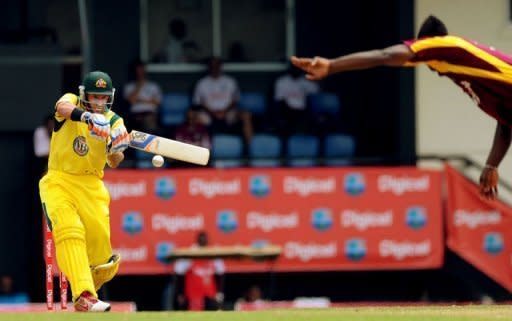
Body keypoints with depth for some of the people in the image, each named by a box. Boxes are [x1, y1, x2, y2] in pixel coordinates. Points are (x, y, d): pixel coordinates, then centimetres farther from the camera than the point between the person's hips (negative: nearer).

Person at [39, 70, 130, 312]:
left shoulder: (113, 121, 3)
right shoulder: (71, 102, -3)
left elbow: (113, 163, -5)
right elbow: (63, 108, -30)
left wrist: (117, 150, -28)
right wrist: (86, 116, -50)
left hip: (91, 185, 2)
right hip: (59, 181, -2)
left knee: (102, 256, -11)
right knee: (69, 229, -28)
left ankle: (88, 289, 19)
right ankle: (84, 296, -37)